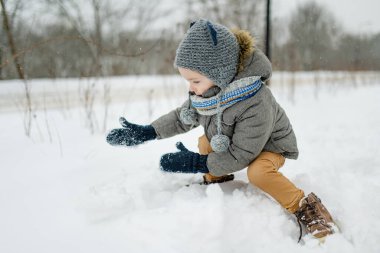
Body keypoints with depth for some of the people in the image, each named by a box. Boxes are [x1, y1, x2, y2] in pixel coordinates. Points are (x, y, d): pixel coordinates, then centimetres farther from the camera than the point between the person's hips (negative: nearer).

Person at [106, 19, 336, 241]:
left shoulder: (256, 104, -42)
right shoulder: (207, 89, -19)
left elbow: (239, 156, -33)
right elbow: (182, 118, -2)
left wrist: (198, 163, -31)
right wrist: (144, 133, -9)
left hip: (269, 146, -8)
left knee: (257, 172, -34)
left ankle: (305, 207, -15)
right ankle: (215, 180, 29)